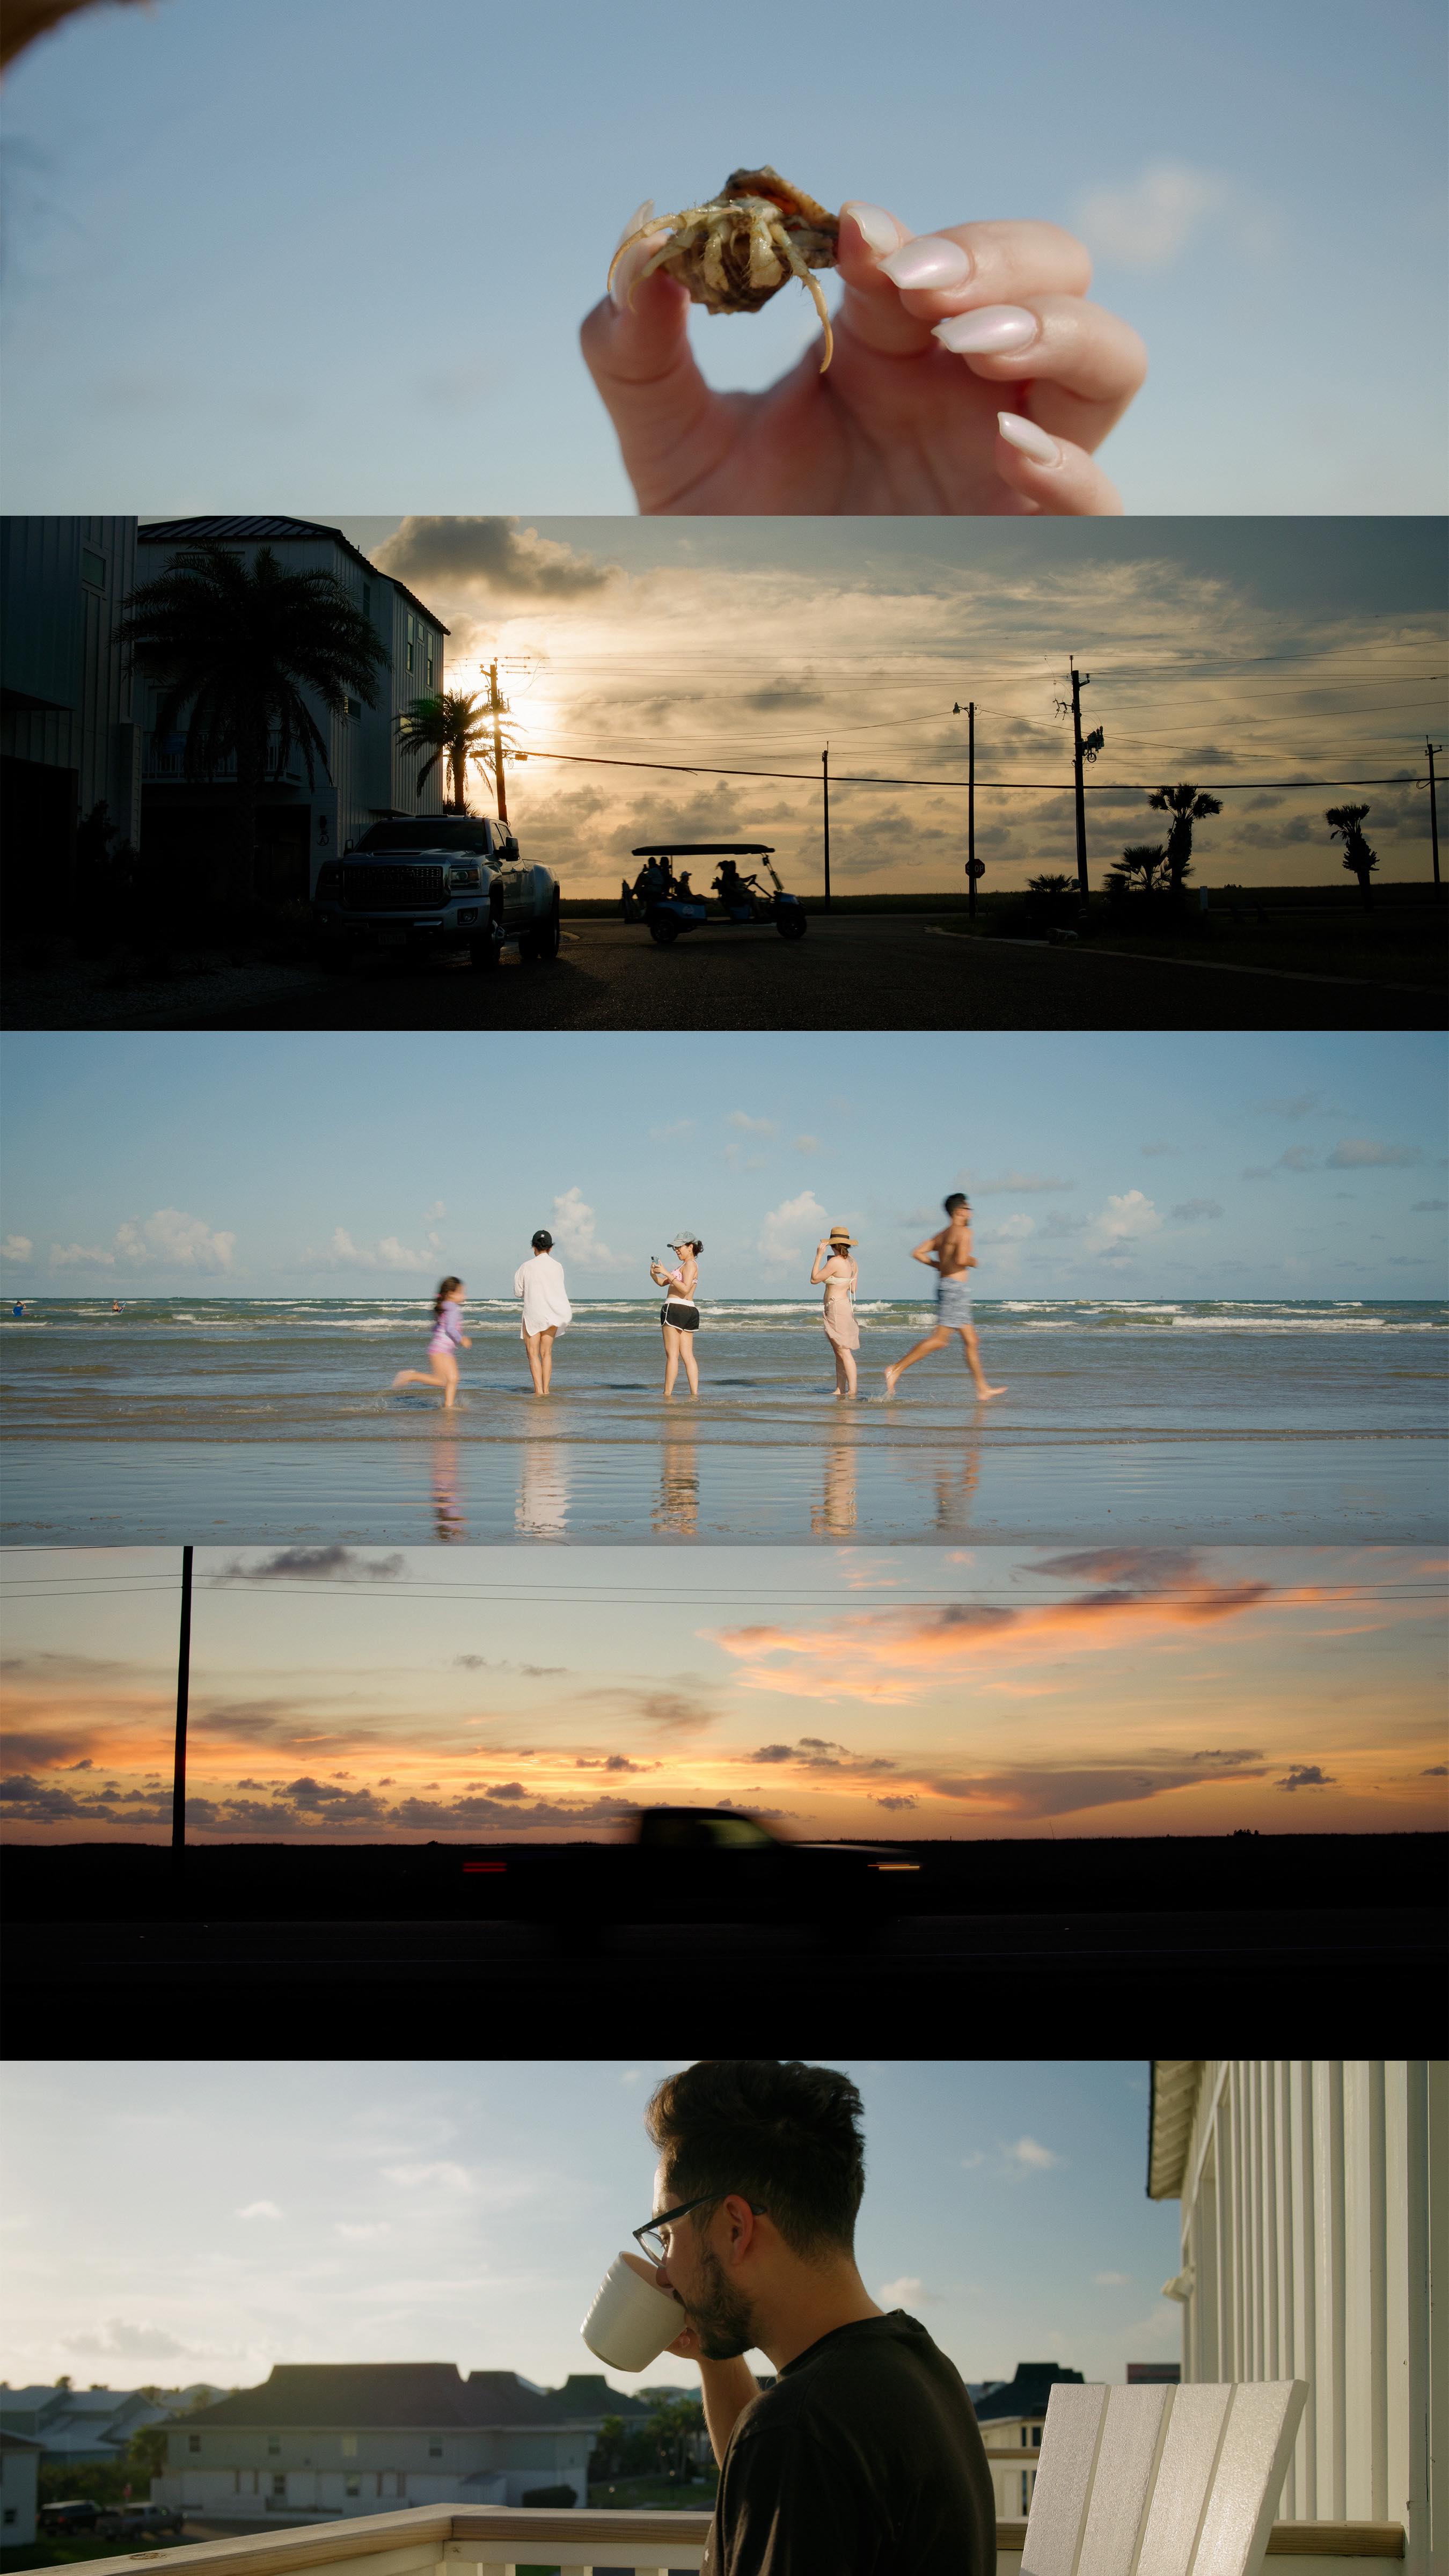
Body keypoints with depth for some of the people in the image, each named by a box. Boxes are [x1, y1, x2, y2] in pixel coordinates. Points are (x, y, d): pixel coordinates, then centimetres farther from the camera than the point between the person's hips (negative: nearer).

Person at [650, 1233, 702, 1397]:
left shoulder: (690, 1264, -6)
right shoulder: (687, 1266, 25)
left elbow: (685, 1288, -20)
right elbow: (662, 1283, 23)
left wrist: (667, 1273, -20)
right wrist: (654, 1274, 3)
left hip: (675, 1309, -10)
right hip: (690, 1310, 10)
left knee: (672, 1354, -9)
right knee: (688, 1355, 5)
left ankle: (667, 1394, -11)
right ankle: (695, 1394, 0)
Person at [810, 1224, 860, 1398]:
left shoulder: (835, 1262, -17)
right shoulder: (853, 1263, 9)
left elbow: (814, 1279, -10)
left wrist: (819, 1256, -6)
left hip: (836, 1307, -10)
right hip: (847, 1305, 10)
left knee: (844, 1351, -11)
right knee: (839, 1351, 12)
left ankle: (852, 1390, -14)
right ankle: (840, 1389, 14)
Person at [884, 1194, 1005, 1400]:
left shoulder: (942, 1235, 17)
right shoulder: (963, 1232, -9)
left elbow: (918, 1253, 11)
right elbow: (961, 1259, -24)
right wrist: (973, 1262, -3)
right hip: (956, 1286, -10)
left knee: (970, 1341, 11)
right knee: (940, 1339, -12)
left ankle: (982, 1389, 12)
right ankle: (897, 1369, -15)